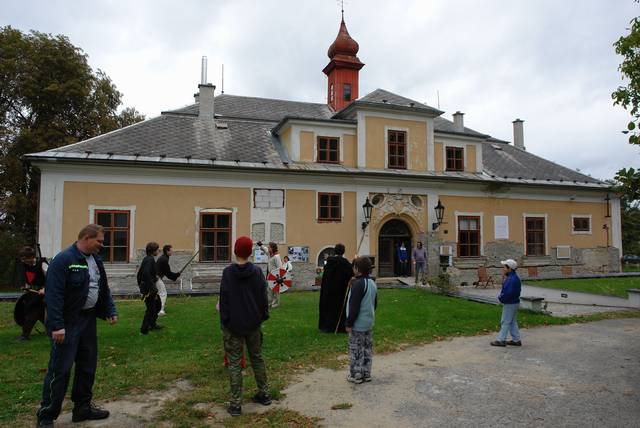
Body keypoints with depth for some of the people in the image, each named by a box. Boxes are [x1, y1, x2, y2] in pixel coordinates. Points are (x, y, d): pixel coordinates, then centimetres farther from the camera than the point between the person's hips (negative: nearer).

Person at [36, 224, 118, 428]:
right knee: (60, 369, -2)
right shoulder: (63, 260, -16)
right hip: (67, 324, -8)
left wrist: (111, 311, 7)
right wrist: (57, 325, -24)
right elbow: (53, 295, -21)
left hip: (88, 320, 8)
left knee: (88, 366, 15)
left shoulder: (96, 260, 9)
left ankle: (83, 407, 29)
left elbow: (104, 290, 16)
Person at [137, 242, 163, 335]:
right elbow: (146, 273, -31)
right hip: (149, 288, -10)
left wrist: (140, 284, 24)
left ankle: (152, 324, 34)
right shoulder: (150, 259, -18)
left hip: (144, 287, 10)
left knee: (158, 304, 22)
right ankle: (144, 330, 8)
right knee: (151, 309, -1)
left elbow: (139, 273, 18)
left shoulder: (146, 259, 11)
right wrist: (152, 289, -27)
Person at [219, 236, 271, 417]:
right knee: (257, 357, 18)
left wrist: (224, 321, -2)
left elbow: (224, 299, -9)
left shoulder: (228, 272, -10)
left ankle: (236, 403, 6)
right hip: (253, 324, 3)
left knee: (234, 363, 4)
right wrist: (263, 316, 9)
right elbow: (263, 297, 0)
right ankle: (264, 394, 28)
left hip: (233, 324, -3)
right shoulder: (257, 271, -4)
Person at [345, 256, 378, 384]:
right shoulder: (373, 283, 8)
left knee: (355, 350, 3)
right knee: (367, 349, 14)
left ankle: (356, 375, 10)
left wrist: (349, 323, -13)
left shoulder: (358, 284, -20)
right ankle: (366, 374, 22)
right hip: (369, 323, 9)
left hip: (358, 325, -9)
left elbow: (354, 307, -20)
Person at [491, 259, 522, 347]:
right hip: (514, 303, 10)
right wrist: (503, 278, 1)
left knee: (505, 322, -1)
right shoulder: (512, 277, 8)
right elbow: (505, 288, 14)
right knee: (513, 322, 17)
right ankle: (516, 340, 23)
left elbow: (508, 293, -28)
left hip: (510, 304, -10)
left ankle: (501, 340, 6)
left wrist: (501, 298, -10)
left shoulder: (512, 279, -25)